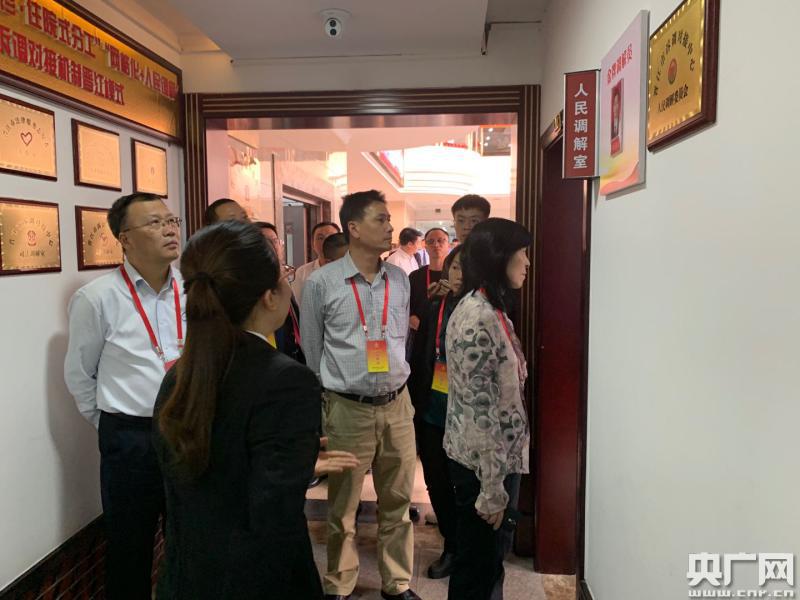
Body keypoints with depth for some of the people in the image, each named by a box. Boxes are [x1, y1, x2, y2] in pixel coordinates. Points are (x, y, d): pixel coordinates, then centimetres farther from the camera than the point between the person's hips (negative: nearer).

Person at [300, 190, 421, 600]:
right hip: (347, 409, -3)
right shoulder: (321, 282, -8)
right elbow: (310, 351, 1)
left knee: (397, 502, 15)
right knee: (342, 507, 12)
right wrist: (320, 405, 8)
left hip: (397, 405, 4)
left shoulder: (399, 279, 4)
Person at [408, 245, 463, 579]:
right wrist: (417, 404, 6)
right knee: (437, 483, 15)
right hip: (433, 413, 5)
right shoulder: (434, 310, 5)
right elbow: (418, 361, 8)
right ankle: (452, 548, 36)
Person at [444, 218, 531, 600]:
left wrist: (502, 474, 17)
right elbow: (478, 409, -24)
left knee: (490, 559, 24)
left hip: (500, 457, 9)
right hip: (482, 463, -9)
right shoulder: (477, 318, -23)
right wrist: (492, 487, -19)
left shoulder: (493, 310, 8)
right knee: (478, 567, 10)